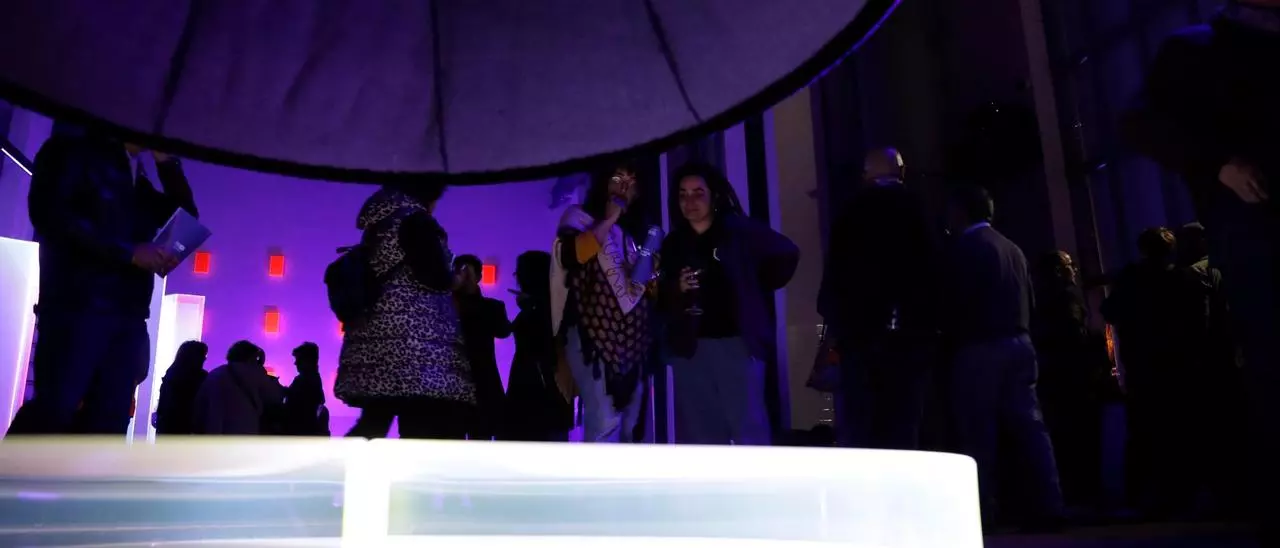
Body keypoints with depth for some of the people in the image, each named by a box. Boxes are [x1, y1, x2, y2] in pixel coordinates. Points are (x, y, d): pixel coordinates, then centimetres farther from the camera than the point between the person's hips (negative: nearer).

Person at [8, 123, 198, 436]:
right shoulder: (73, 150, 4)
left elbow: (186, 218, 23)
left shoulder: (137, 181, 23)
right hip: (77, 306, -6)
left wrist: (167, 162, 11)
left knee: (109, 424, -2)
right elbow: (48, 212, -10)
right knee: (54, 410, -14)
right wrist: (128, 252, -13)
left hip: (128, 315, 6)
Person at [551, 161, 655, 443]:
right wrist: (608, 220, -11)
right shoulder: (579, 217, 5)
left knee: (628, 427, 8)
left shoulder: (632, 232, 22)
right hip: (594, 336, -7)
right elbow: (571, 255, -18)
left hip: (631, 341, 7)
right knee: (604, 423, -17)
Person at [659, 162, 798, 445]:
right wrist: (677, 288, -12)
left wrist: (756, 292, 8)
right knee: (700, 431, 7)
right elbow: (662, 300, 8)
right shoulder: (673, 244, 9)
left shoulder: (740, 230, 0)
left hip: (736, 342, -3)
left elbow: (787, 254, 8)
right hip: (690, 348, 3)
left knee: (748, 428, -2)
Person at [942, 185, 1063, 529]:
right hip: (1017, 343, 7)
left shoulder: (962, 247, -5)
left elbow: (955, 300, -11)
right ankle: (1046, 505, 4)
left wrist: (950, 340, 1)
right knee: (1028, 425, 5)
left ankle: (981, 512, -4)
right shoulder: (1012, 249, 18)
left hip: (979, 348, -7)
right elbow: (1028, 300, 16)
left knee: (978, 433, -5)